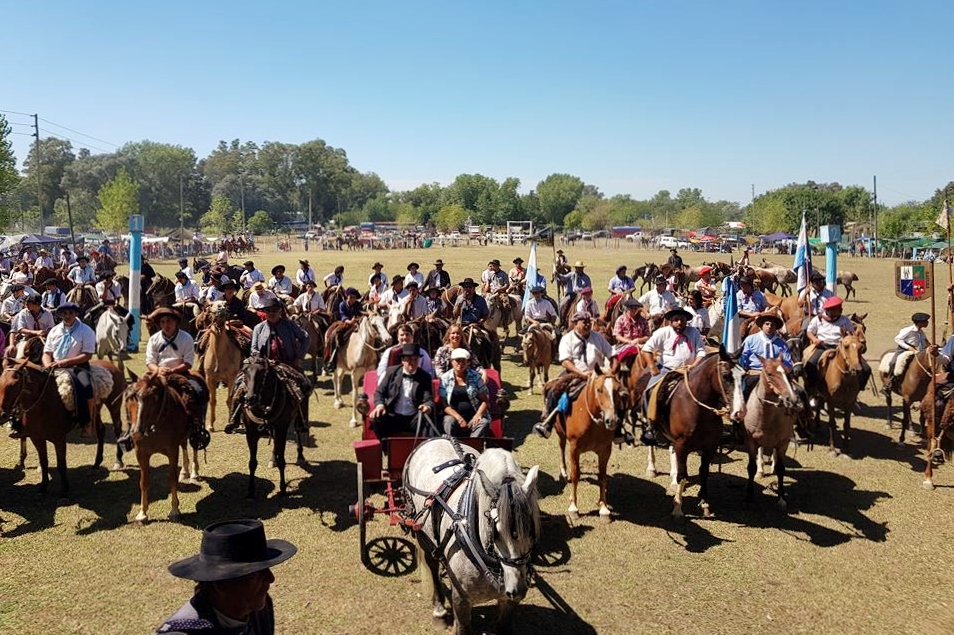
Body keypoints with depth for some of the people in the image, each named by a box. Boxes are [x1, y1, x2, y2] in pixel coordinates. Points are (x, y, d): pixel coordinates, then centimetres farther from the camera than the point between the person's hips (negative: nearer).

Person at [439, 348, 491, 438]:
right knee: (449, 422, -32)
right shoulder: (445, 378, 2)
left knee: (483, 423, -29)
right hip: (454, 414, 0)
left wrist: (478, 415, -13)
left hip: (474, 415, 0)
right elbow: (444, 403, -2)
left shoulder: (475, 376, 3)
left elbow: (485, 400, 4)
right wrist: (459, 418, -15)